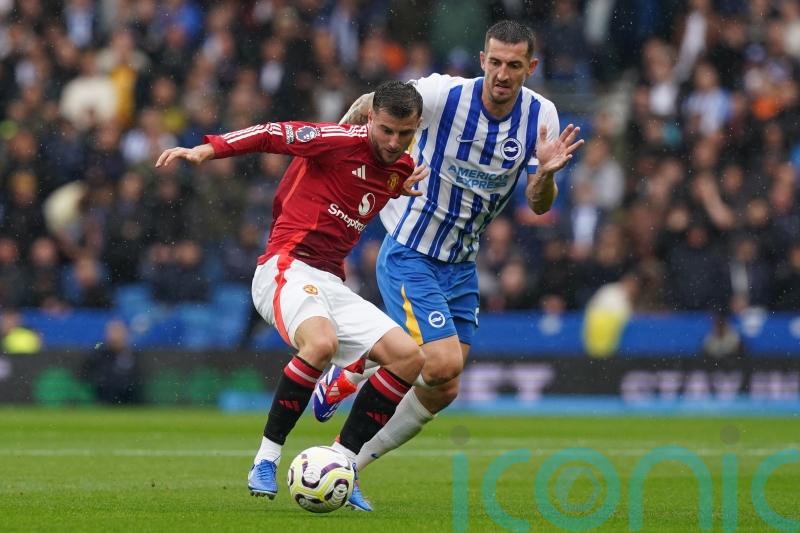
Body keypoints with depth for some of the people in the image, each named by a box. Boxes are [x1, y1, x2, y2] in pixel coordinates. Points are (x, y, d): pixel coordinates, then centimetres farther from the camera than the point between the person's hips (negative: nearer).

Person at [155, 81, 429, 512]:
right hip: (287, 268, -8)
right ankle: (265, 462, -24)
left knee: (409, 358, -4)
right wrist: (208, 149, -20)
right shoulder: (342, 141, -9)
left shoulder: (400, 170, 13)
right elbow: (273, 134, -9)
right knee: (321, 342, -36)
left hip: (331, 282, 8)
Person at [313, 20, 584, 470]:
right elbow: (370, 105, -3)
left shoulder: (542, 116, -7)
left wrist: (547, 172, -26)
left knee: (442, 392, 5)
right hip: (409, 254, -6)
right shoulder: (445, 95, -20)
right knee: (444, 363, -21)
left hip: (461, 264, 6)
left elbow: (539, 205, -4)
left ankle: (347, 466, 23)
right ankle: (347, 378, 7)